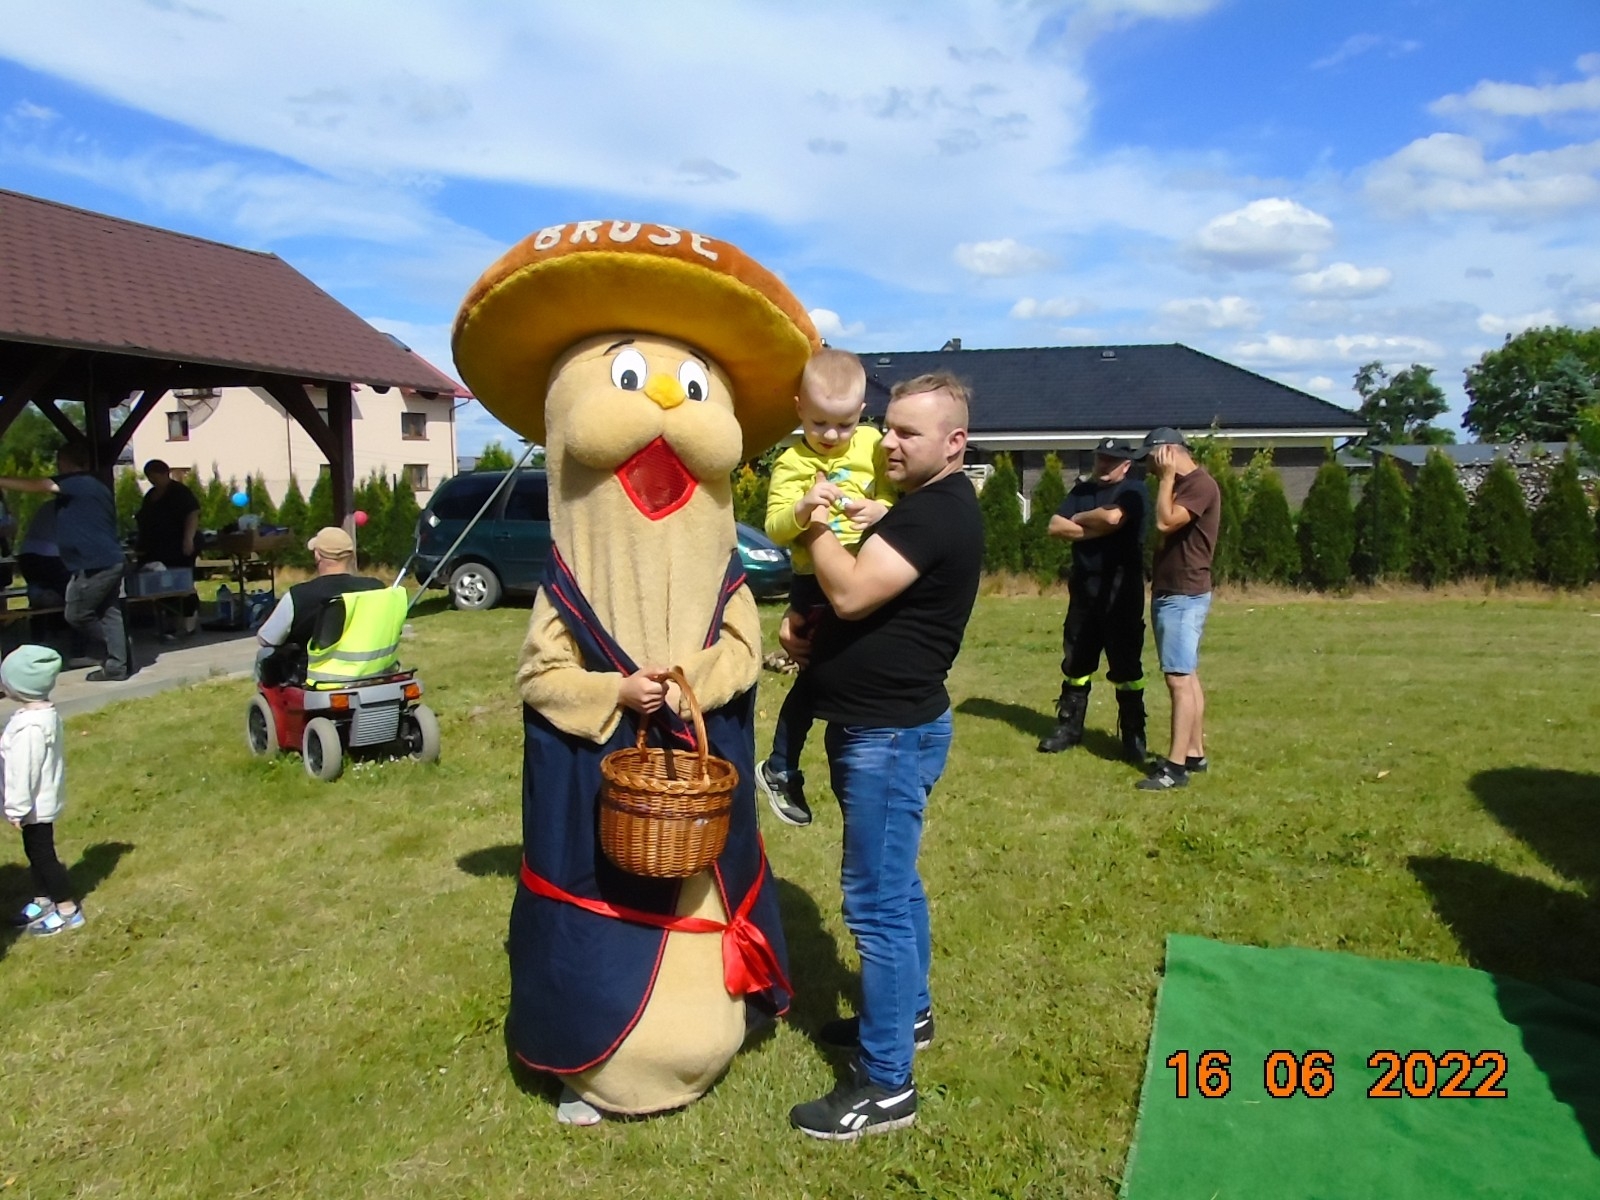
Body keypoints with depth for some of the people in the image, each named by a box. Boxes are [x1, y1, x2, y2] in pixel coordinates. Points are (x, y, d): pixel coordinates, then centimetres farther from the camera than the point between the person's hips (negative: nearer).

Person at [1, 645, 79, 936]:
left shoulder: (30, 725, -29)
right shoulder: (44, 711, 2)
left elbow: (25, 769, -25)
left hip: (35, 803, -10)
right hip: (41, 800, 10)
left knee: (42, 854, 2)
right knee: (37, 852, 21)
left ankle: (68, 910, 12)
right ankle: (42, 901, 36)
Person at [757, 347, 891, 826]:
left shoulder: (873, 445, 1)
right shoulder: (791, 463, -7)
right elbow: (775, 530, -15)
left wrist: (879, 510, -25)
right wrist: (802, 509, -34)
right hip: (815, 584, -3)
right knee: (814, 674, 2)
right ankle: (780, 770, 19)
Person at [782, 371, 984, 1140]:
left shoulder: (940, 511, -19)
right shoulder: (919, 505, 15)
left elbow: (852, 593, -27)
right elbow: (859, 597, 19)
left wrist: (817, 521, -12)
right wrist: (801, 624, 0)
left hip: (892, 734, -11)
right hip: (879, 728, 11)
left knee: (877, 902, -6)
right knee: (895, 887, 21)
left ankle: (885, 1084, 4)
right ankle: (909, 1012, 38)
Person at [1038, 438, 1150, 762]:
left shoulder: (1133, 490, -4)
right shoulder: (1081, 489, 13)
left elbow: (1112, 517, -23)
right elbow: (1055, 527, 1)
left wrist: (1079, 518, -4)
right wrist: (1095, 529, -11)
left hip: (1121, 590, -6)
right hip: (1083, 588, 6)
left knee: (1125, 664, -2)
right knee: (1075, 662, 11)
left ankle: (1133, 734, 7)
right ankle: (1069, 726, 22)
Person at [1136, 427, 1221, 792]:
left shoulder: (1200, 484, -15)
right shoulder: (1181, 484, 17)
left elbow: (1165, 522, -24)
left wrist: (1166, 478, -18)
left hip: (1184, 596, -11)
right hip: (1171, 593, 11)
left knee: (1179, 679, -12)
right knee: (1188, 677, 13)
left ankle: (1176, 766, -11)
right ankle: (1194, 752, 20)